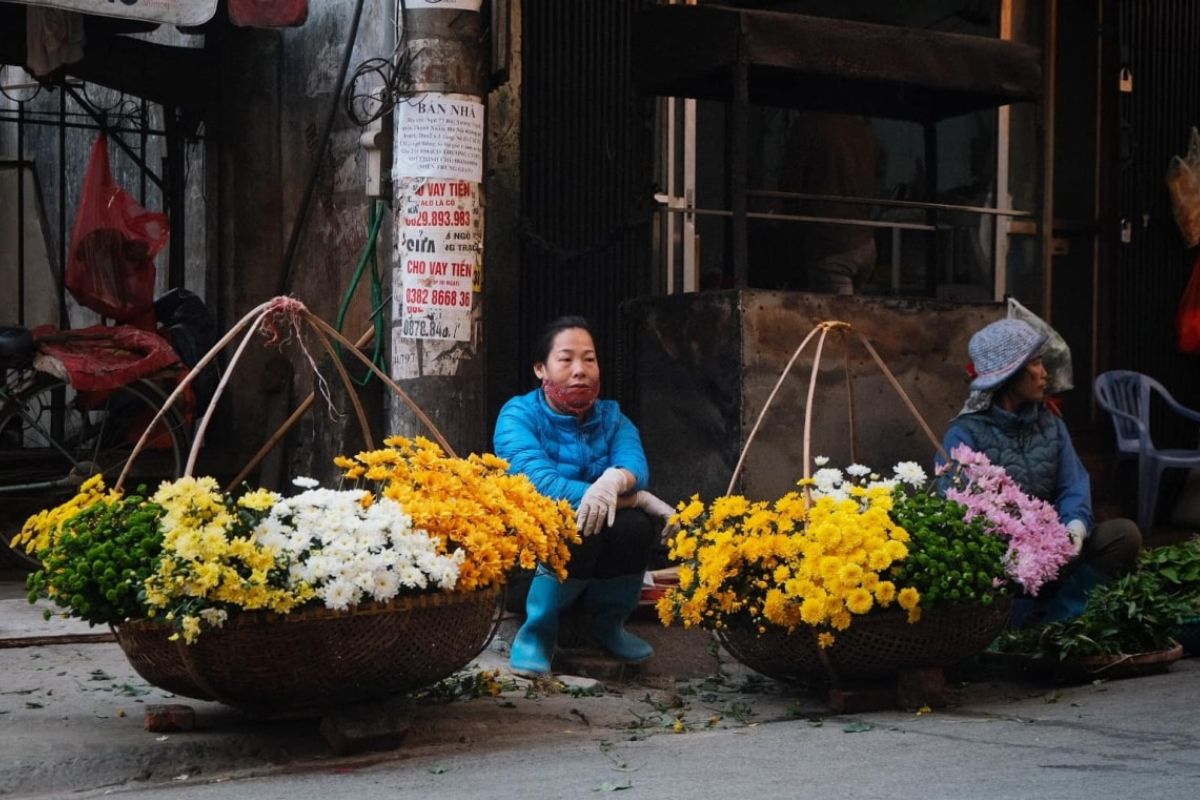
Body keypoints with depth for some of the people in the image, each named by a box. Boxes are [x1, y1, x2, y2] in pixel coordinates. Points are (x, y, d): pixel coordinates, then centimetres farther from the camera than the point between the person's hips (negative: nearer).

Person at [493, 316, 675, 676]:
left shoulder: (611, 417, 4)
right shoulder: (519, 415, -10)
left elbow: (635, 465, -17)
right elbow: (539, 483, -26)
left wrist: (615, 480, -43)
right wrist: (633, 498, -27)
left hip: (597, 565, 4)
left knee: (635, 525, -26)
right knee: (579, 527, -33)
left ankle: (609, 623, 0)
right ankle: (536, 633, -13)